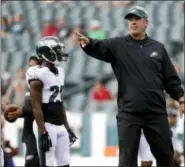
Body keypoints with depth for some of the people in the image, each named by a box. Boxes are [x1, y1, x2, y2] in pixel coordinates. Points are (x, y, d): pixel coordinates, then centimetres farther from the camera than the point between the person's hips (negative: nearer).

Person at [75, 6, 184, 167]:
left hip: (156, 112, 2)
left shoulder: (158, 48, 8)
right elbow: (99, 48, -16)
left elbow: (170, 78, 12)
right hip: (129, 112, -2)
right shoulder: (118, 45, 2)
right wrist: (88, 43, -38)